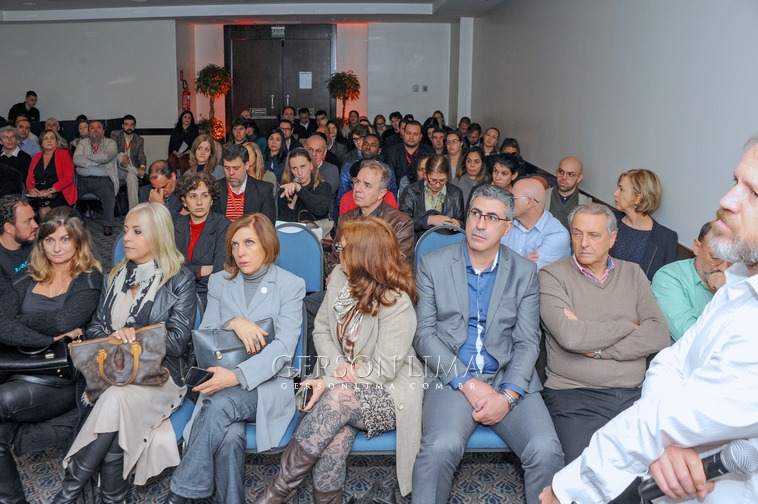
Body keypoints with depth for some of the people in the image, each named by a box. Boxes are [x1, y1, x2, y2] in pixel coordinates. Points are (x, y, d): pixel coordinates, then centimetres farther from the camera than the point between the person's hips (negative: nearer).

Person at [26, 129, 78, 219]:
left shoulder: (63, 154, 4)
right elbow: (30, 177, 16)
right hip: (39, 195, 5)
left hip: (59, 194, -4)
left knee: (44, 212, -30)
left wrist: (50, 191, -17)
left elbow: (68, 178, -7)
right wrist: (31, 189, -8)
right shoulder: (36, 157, 20)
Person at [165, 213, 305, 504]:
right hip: (223, 382, 2)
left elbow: (283, 347, -10)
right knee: (229, 436, -31)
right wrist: (233, 323, -14)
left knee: (221, 403, -33)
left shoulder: (291, 285, 1)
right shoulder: (219, 282, 13)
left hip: (267, 382, -2)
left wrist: (237, 376, -23)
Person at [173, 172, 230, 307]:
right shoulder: (177, 225, 10)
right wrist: (201, 270, -8)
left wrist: (189, 271, -3)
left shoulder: (223, 226, -4)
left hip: (208, 294, -4)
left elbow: (218, 273, -13)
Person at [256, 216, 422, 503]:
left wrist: (330, 383, -22)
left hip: (388, 393, -4)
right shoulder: (339, 277, 2)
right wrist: (337, 366, -12)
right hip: (341, 381, 4)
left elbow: (384, 369, -17)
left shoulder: (397, 303, -17)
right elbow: (321, 329, 8)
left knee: (338, 398, -34)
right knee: (335, 436, -30)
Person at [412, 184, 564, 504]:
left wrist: (508, 395, -12)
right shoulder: (432, 264, 4)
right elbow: (423, 333, -2)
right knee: (442, 447, -30)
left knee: (546, 450, -22)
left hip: (510, 378, 2)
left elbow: (527, 342, 4)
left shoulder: (524, 272, 8)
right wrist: (468, 384, -12)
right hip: (452, 376, -2)